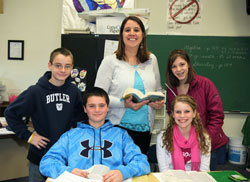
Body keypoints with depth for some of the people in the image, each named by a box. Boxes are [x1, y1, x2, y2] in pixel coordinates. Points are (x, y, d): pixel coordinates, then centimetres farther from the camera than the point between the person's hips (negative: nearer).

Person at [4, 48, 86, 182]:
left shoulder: (74, 91, -2)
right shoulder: (36, 91, -14)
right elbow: (10, 113, -8)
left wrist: (73, 127, 3)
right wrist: (28, 135, -10)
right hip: (40, 155, -3)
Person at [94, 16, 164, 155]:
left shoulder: (151, 60, 11)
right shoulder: (110, 61, -3)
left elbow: (158, 89, 20)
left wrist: (159, 102, -1)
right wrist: (124, 104, -21)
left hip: (145, 129, 4)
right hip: (118, 127, -4)